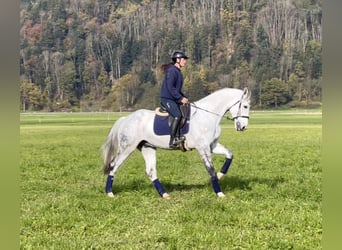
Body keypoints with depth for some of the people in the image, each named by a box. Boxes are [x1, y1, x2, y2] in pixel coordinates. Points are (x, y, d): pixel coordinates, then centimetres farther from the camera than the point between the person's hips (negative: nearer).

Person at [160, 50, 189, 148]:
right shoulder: (171, 71, -13)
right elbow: (170, 87, -20)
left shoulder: (178, 71, 17)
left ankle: (178, 137, 0)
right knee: (177, 115, -26)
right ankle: (172, 141, -26)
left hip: (174, 99, 10)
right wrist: (181, 98, -19)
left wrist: (184, 98, 11)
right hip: (167, 98, -10)